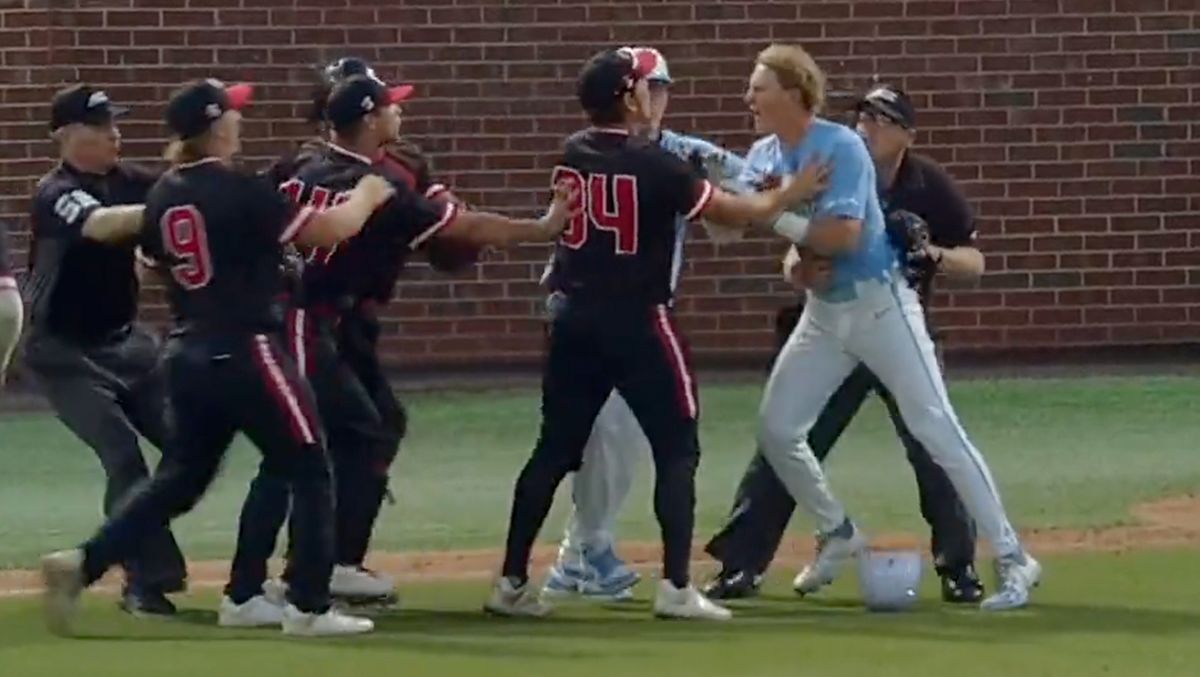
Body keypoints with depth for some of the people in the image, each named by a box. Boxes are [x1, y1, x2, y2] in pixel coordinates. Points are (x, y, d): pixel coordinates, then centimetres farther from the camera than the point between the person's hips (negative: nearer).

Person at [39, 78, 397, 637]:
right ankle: (308, 607, 4)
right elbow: (329, 230, -13)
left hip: (187, 356, 7)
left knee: (181, 477, 16)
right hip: (246, 355, -7)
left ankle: (83, 563, 1)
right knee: (309, 471, 6)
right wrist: (366, 197, 6)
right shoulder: (239, 192, -14)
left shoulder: (163, 196, 5)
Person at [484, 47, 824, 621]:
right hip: (637, 323, -6)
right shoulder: (652, 164, -14)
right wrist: (787, 195, 8)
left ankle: (512, 582, 9)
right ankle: (676, 587, -5)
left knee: (555, 450, 12)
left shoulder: (572, 155, 5)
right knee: (676, 449, 3)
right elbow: (732, 212, -8)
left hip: (575, 321, 6)